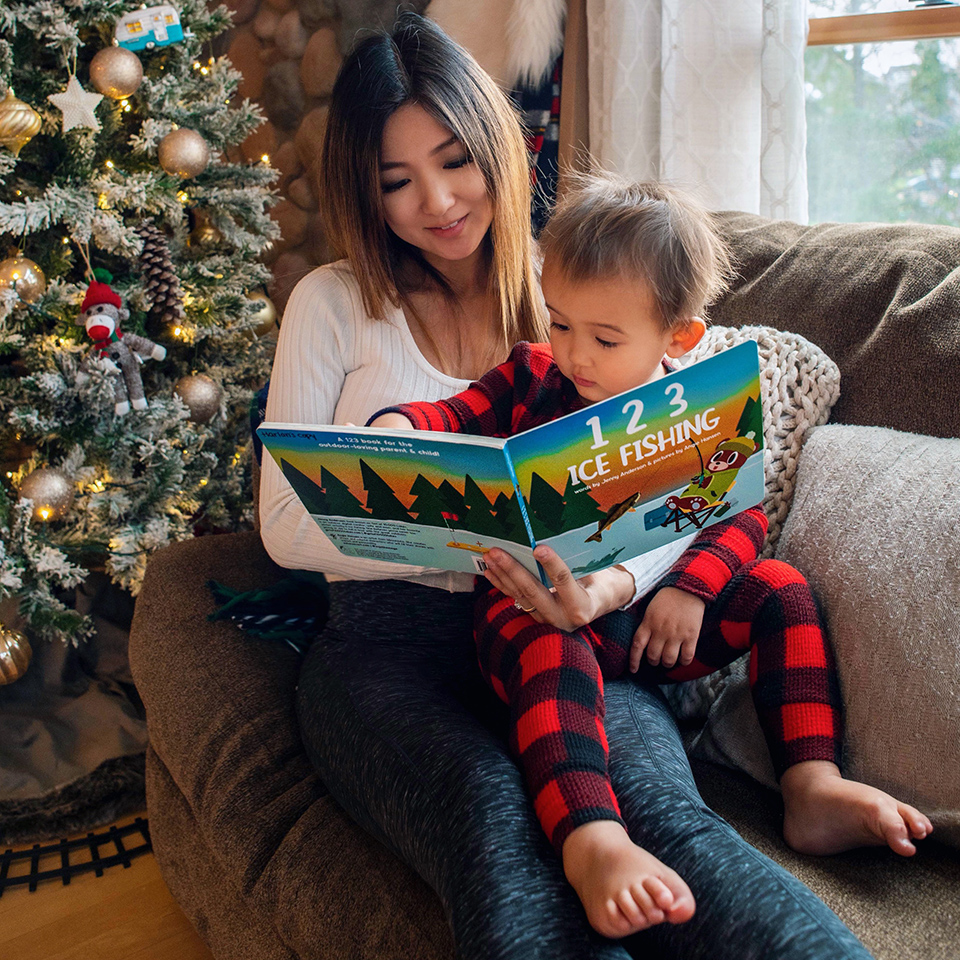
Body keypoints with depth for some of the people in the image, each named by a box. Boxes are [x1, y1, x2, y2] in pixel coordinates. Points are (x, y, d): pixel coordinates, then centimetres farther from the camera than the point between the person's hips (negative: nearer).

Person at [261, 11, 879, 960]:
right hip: (390, 642, -1)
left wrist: (615, 578, -19)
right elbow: (287, 525, 0)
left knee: (659, 809, -32)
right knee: (492, 821, -36)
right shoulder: (334, 304, 10)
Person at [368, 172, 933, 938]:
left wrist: (690, 588, -15)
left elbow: (742, 515, 3)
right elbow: (453, 415, 1)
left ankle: (811, 789, -15)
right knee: (549, 648, -37)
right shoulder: (530, 378, 7)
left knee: (781, 590, -11)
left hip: (659, 618, 3)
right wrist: (399, 426, -23)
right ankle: (590, 839, -56)